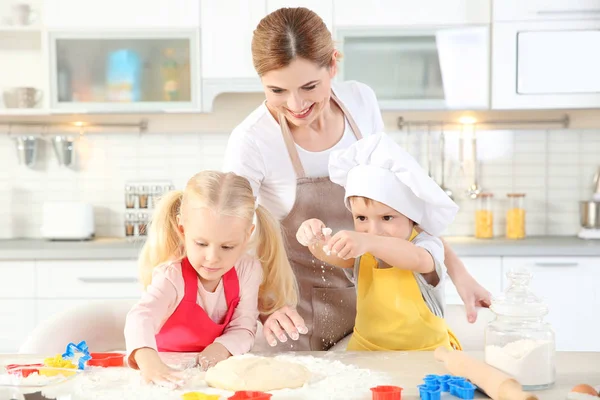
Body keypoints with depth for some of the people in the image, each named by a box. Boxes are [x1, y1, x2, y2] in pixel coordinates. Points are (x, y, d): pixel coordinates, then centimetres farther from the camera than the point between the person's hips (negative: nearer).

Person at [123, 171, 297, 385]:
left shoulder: (248, 271, -12)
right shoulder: (172, 276, -23)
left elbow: (244, 330, -9)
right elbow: (141, 317, -40)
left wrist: (224, 347, -32)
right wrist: (149, 361, -60)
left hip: (220, 371, 3)